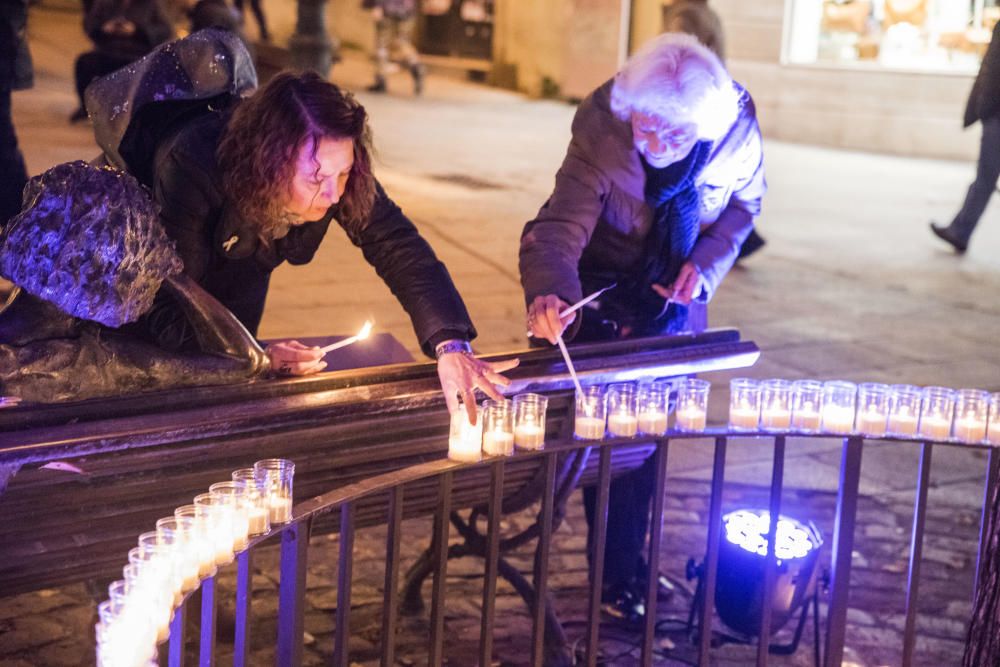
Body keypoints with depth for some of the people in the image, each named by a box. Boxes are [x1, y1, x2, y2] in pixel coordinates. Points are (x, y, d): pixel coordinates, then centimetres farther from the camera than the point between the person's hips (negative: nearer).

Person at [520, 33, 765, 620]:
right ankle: (616, 574, 13)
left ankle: (624, 565, 21)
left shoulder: (738, 132, -23)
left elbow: (743, 205, -2)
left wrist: (706, 266, -17)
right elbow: (560, 226, -38)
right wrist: (547, 292, -58)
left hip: (677, 295, 3)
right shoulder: (600, 136, -31)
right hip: (602, 293, -2)